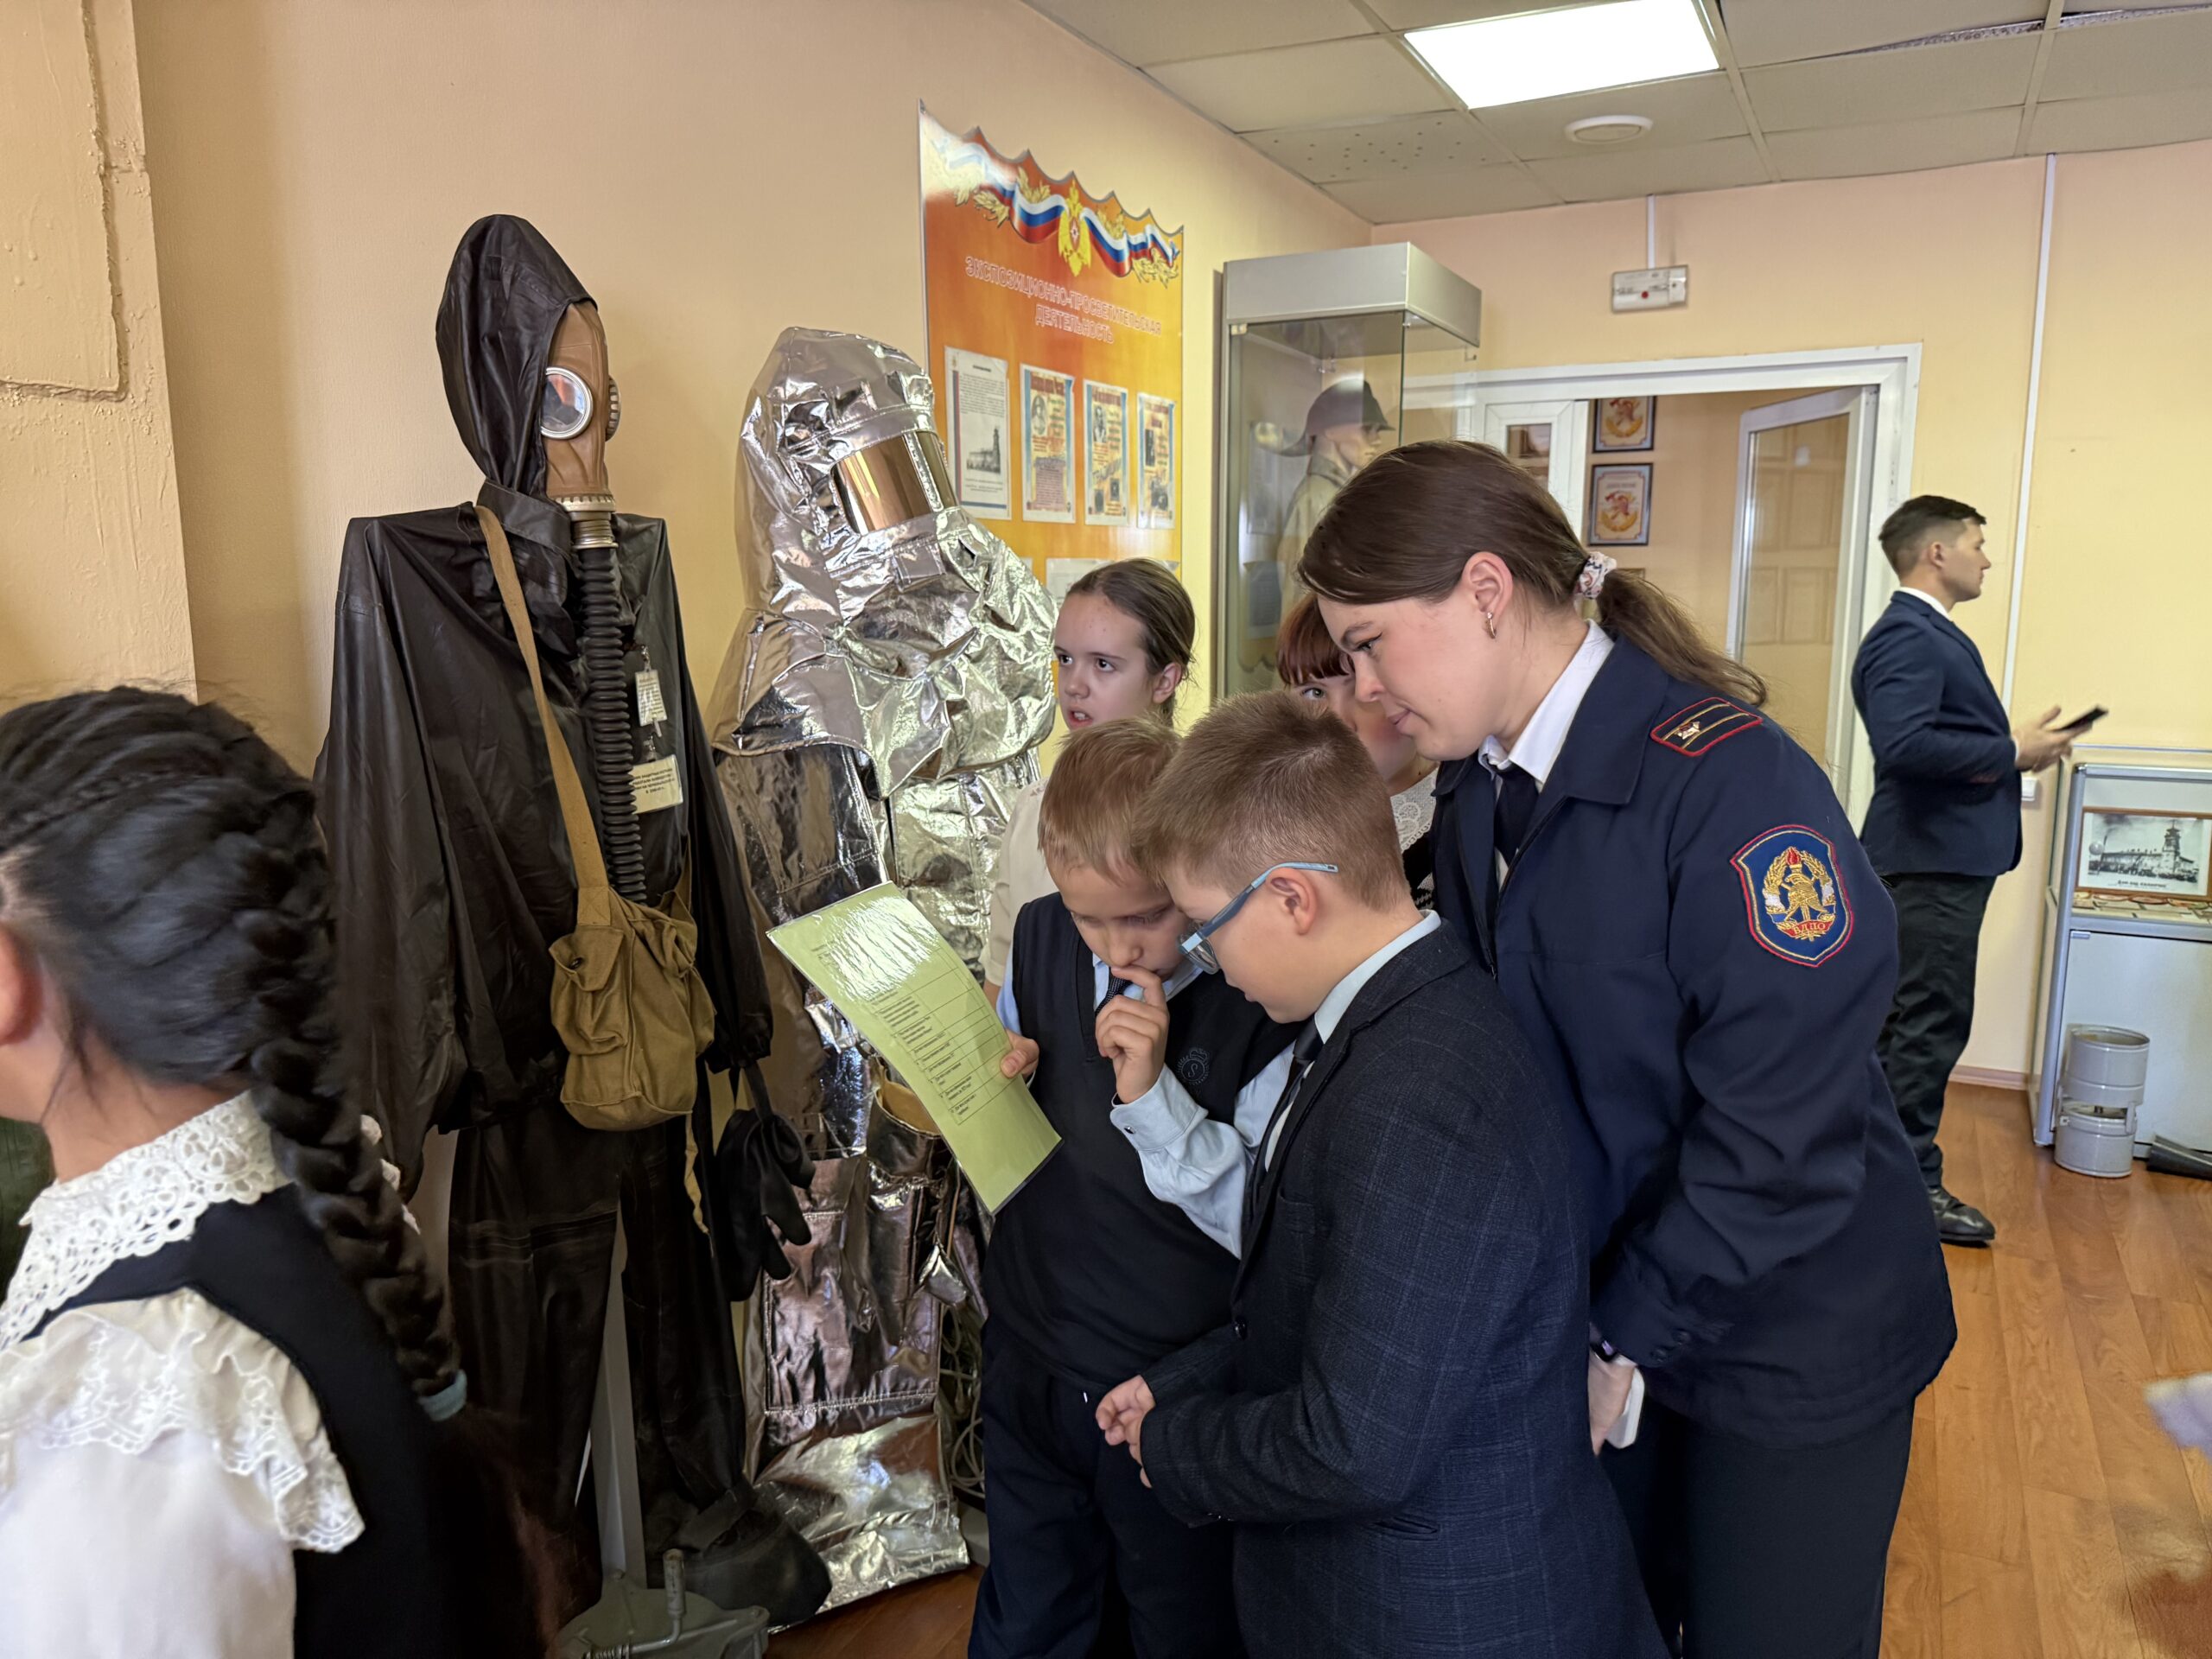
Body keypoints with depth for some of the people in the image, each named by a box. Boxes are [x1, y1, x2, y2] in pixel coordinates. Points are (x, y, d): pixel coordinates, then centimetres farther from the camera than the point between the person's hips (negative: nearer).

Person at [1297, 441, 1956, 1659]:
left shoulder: (1732, 787, -26)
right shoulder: (1478, 792, -2)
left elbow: (1780, 1141, -25)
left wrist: (1629, 1339, -16)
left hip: (1789, 1344, -6)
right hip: (1600, 1326, 6)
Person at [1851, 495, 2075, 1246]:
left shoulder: (1929, 632, 16)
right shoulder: (1909, 636, -17)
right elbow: (1902, 743, -29)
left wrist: (2013, 745, 4)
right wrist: (2011, 753, -19)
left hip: (1944, 855, 11)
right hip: (1932, 857, -11)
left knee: (1906, 1018, 17)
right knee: (1932, 1022, -3)